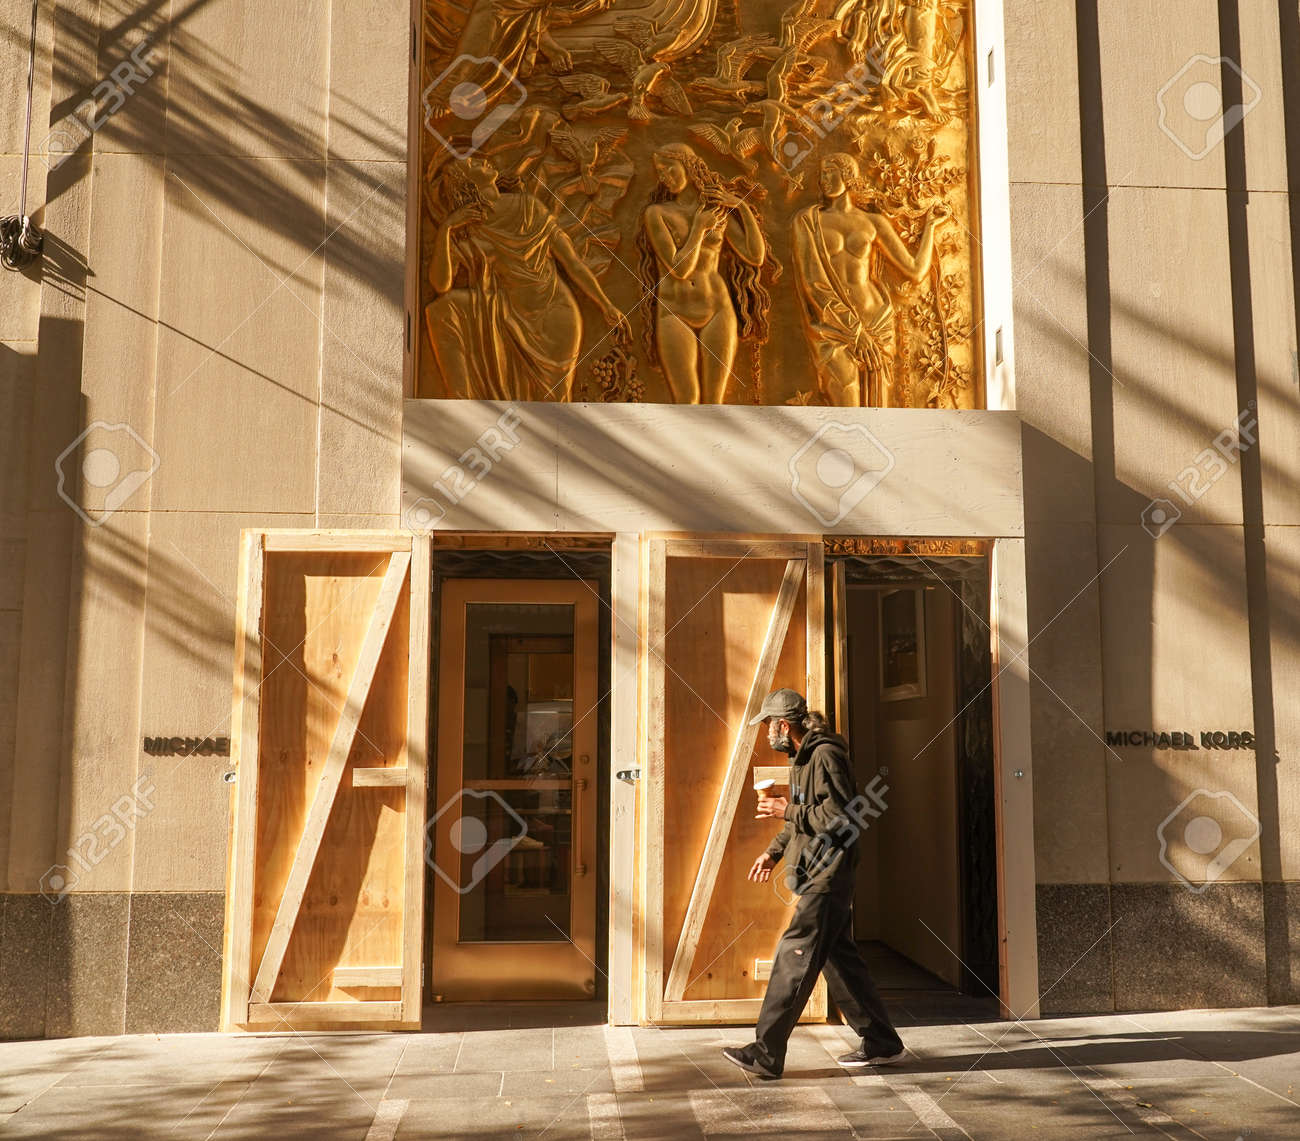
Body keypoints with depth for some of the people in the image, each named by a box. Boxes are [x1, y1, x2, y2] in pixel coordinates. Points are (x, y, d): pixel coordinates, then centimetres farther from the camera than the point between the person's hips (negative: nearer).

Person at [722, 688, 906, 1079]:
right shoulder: (803, 757, 17)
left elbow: (841, 816, -22)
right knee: (839, 958, 13)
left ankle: (766, 1054, -7)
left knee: (795, 956, -9)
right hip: (816, 875, 10)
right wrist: (773, 852, 15)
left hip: (828, 875, -10)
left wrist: (788, 810, -17)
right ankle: (881, 1044, 22)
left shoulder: (826, 755, -15)